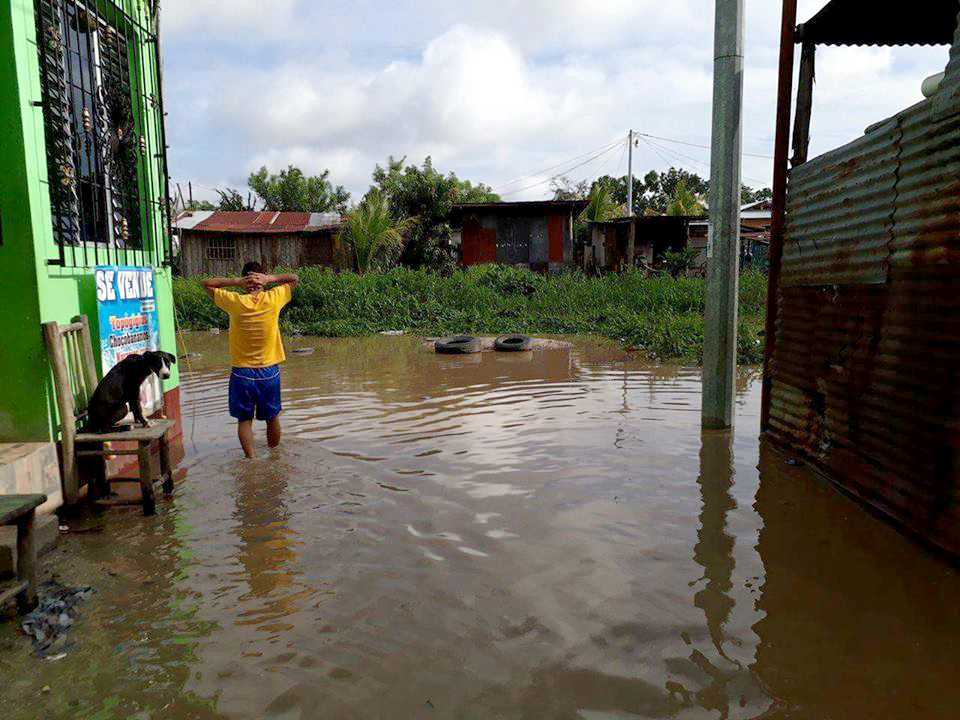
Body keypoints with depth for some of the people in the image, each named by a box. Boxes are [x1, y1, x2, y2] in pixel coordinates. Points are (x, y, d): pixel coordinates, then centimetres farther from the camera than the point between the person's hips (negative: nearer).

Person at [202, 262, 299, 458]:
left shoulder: (234, 302, -11)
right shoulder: (273, 299, -11)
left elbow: (206, 283, 4)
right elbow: (294, 278, 6)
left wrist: (235, 281, -7)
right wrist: (270, 279, -7)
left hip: (242, 373, -1)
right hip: (269, 371, 1)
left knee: (244, 419, 12)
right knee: (272, 417, 17)